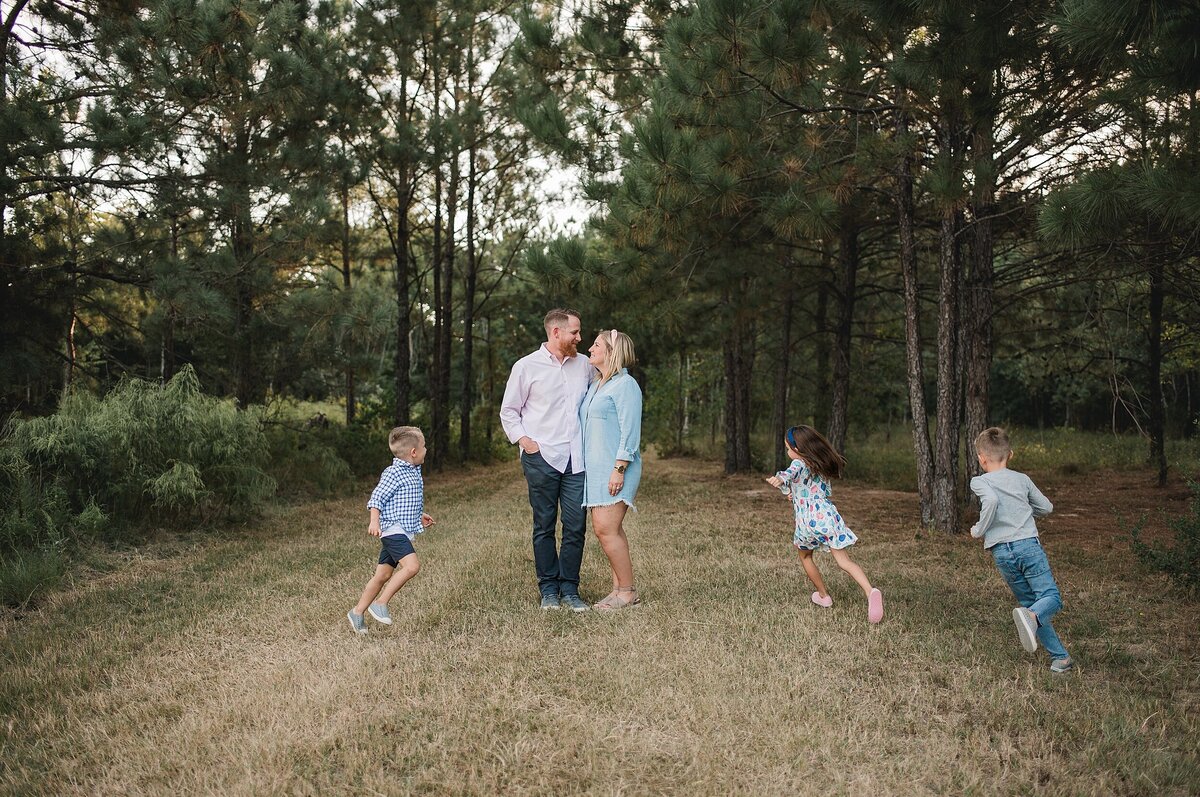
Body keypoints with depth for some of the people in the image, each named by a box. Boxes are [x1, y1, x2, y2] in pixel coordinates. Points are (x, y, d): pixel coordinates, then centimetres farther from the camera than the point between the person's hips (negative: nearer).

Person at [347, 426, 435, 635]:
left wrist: (419, 516, 32)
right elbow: (376, 498, -16)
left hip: (403, 531, 10)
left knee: (383, 574, 11)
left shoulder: (414, 472, 16)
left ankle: (358, 612, 20)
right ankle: (380, 603, -13)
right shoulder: (393, 473, -13)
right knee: (411, 565, -22)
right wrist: (374, 521, -27)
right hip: (393, 529, -10)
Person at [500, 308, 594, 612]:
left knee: (576, 525, 0)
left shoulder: (584, 365, 12)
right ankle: (548, 590, 13)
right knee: (544, 526, 4)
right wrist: (523, 439, -5)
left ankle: (569, 590, 10)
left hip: (576, 458, 3)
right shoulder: (526, 367, 1)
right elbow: (508, 410, 8)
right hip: (541, 457, -3)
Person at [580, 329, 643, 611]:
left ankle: (628, 591, -1)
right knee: (607, 529, 9)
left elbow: (630, 432, -14)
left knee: (606, 529, -11)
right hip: (595, 467, 9)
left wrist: (619, 469, -20)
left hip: (615, 469, -9)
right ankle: (619, 587, 15)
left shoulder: (625, 385, -9)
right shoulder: (595, 384, 18)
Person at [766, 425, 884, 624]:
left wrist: (780, 479, -51)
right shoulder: (821, 466, 17)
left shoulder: (799, 463, -3)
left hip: (807, 519, -5)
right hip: (827, 514, 5)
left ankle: (823, 596, 31)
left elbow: (791, 473, -29)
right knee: (844, 560, -5)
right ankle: (870, 592, -28)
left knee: (805, 556, 23)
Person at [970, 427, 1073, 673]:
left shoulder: (979, 482, 3)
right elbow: (1047, 507, 21)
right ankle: (1031, 616, -37)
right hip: (1029, 544, 0)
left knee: (1029, 602, 12)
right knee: (1050, 596, -3)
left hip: (1002, 553, 0)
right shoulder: (1022, 479, 14)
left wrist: (979, 530, -7)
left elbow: (991, 500, -18)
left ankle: (1060, 657, 10)